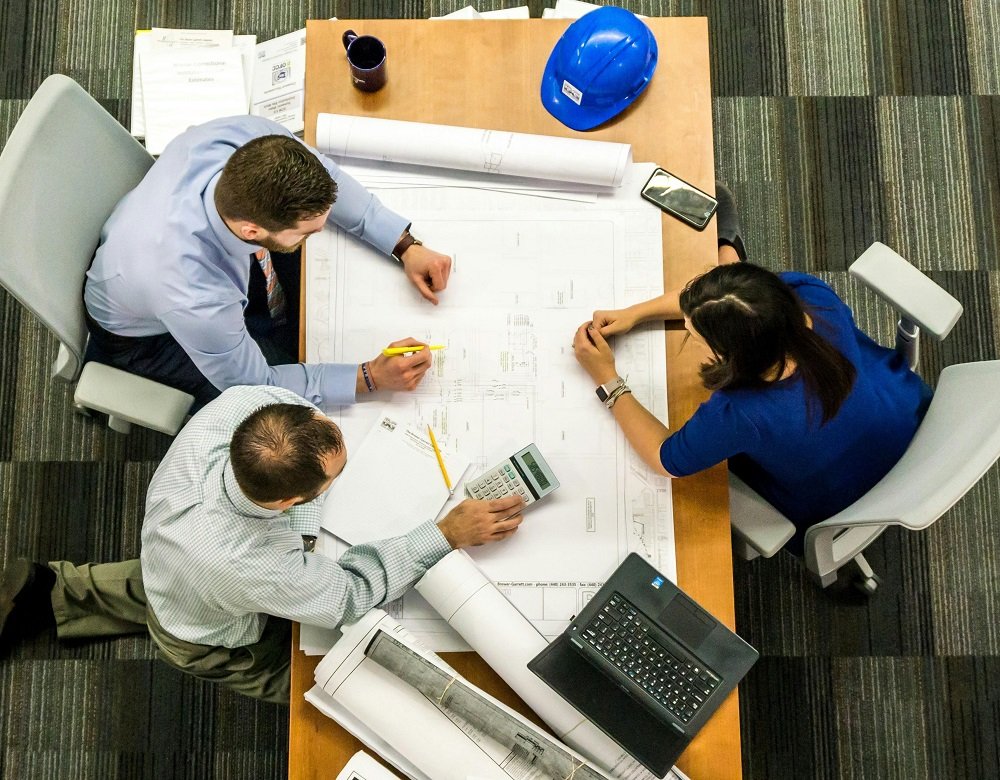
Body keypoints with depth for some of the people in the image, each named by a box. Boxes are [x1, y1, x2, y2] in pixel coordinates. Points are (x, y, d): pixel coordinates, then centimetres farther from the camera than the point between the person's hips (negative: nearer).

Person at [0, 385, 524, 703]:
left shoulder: (238, 405, -41)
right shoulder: (252, 568, -50)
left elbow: (281, 387, -14)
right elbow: (351, 594, -31)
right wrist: (449, 534, -30)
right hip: (210, 642, -5)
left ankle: (49, 594, 37)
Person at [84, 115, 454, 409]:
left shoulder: (249, 137, -36)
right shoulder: (195, 301, -47)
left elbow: (326, 178, -13)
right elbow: (253, 383, -27)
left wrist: (406, 246, -20)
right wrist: (371, 377, -29)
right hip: (148, 333, -5)